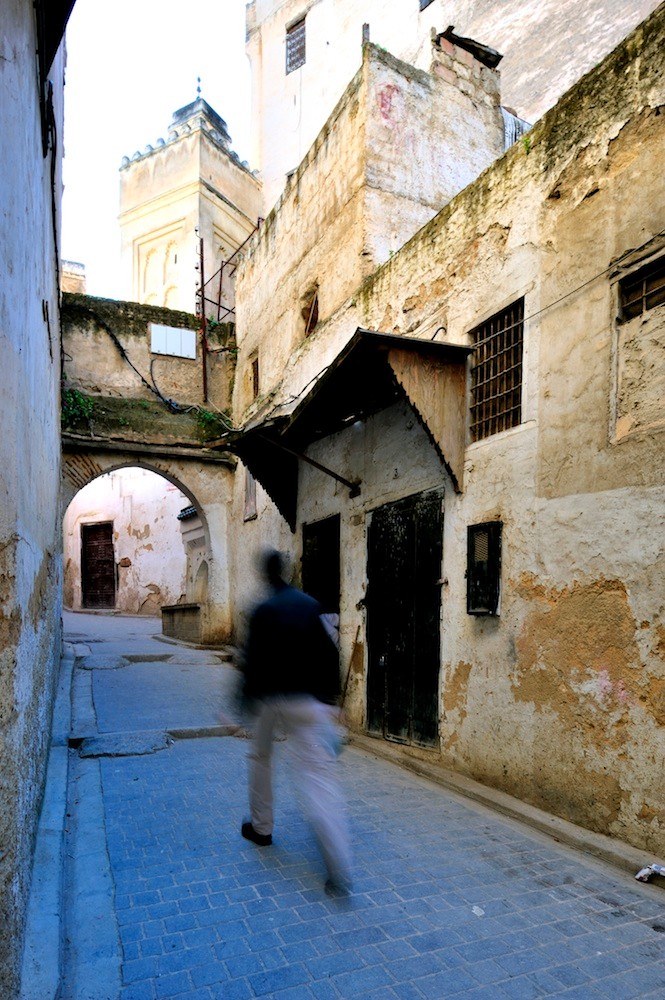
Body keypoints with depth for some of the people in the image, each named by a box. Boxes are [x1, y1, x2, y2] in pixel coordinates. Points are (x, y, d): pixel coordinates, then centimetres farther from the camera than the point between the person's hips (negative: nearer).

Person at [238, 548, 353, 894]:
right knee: (319, 778, -5)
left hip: (270, 699, 0)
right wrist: (330, 699, 12)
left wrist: (246, 699, 5)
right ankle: (339, 870, -13)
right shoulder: (310, 605, 5)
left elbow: (253, 661, -6)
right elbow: (329, 654, 4)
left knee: (260, 756, 28)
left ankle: (261, 827, 39)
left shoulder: (263, 611, -2)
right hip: (307, 703, 1)